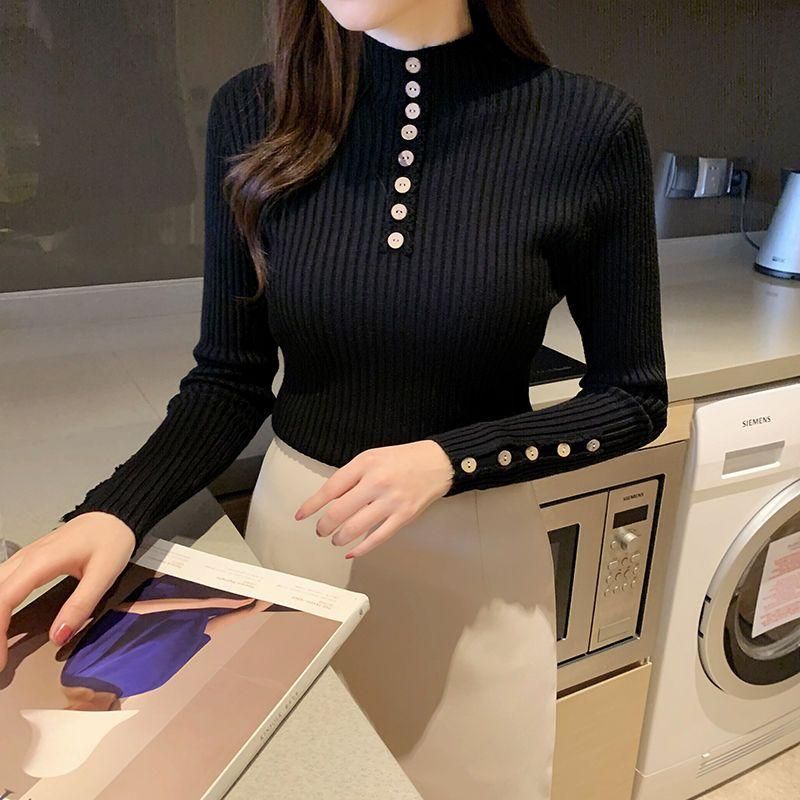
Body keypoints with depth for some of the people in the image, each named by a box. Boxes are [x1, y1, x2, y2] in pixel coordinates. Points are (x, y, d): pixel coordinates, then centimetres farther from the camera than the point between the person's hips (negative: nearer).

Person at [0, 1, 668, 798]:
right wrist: (116, 510, -19)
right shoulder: (255, 112, -8)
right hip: (295, 524, 2)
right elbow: (229, 380, -3)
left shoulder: (589, 126, -14)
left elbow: (633, 397, -5)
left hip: (476, 551, -1)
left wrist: (451, 461, -19)